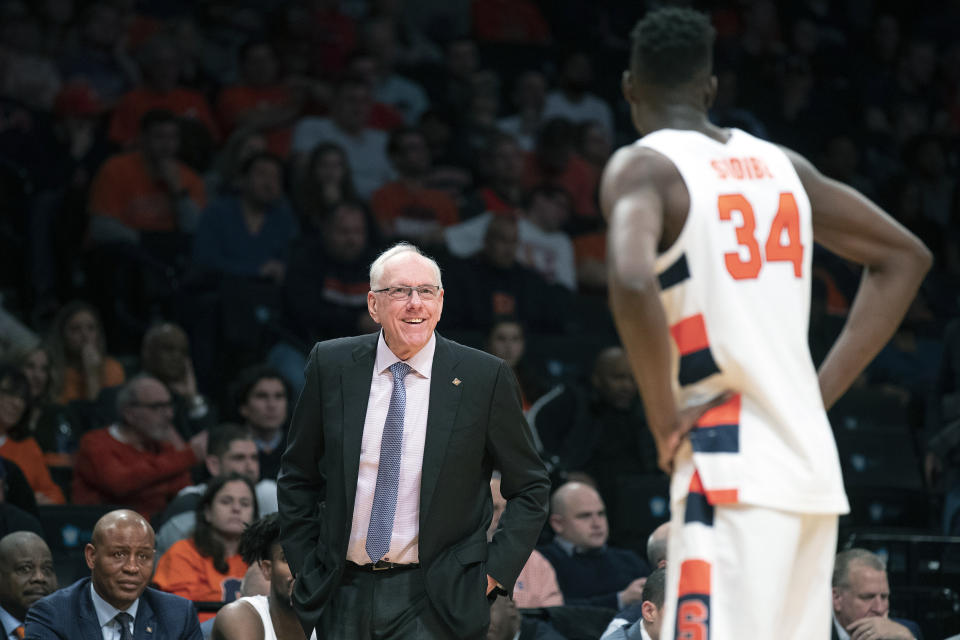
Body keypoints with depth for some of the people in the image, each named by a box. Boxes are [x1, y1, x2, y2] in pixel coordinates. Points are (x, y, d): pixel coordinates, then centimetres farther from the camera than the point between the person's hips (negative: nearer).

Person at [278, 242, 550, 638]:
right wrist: (304, 569, 6)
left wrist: (495, 573, -4)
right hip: (343, 597, 2)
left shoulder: (483, 377, -3)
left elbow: (530, 488, 4)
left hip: (435, 603, -2)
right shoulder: (331, 365, 3)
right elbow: (297, 478, 12)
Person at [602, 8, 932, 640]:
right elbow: (905, 257, 21)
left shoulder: (641, 168, -4)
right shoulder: (779, 163, 16)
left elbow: (633, 284, -24)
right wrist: (821, 392, 15)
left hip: (730, 469, -7)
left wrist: (664, 421, -12)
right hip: (811, 463, 7)